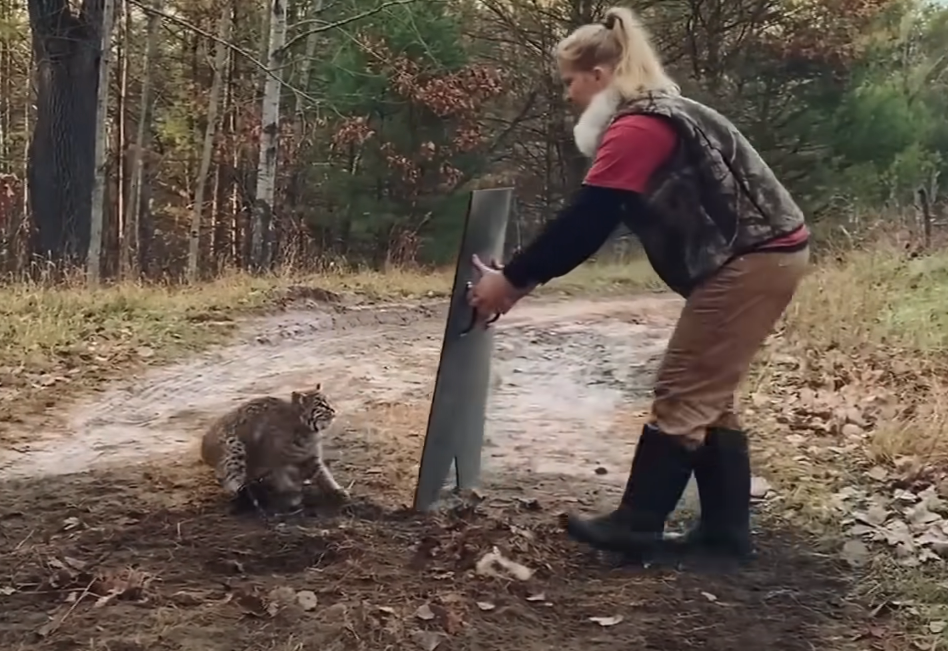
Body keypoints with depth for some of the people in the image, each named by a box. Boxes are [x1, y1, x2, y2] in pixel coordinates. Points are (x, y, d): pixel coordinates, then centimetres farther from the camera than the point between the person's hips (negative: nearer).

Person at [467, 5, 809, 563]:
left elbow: (582, 222, -17)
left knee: (682, 397, -4)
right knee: (707, 399, 13)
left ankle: (637, 526, 4)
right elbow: (590, 227, 17)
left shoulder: (635, 127, -16)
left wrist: (512, 279, -8)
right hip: (768, 256, 10)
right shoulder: (656, 116, 17)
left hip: (752, 261, -10)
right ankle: (727, 530, 16)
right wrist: (524, 278, 14)